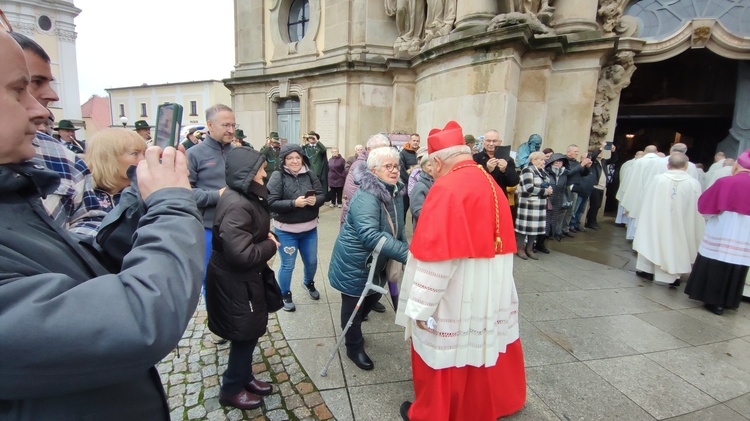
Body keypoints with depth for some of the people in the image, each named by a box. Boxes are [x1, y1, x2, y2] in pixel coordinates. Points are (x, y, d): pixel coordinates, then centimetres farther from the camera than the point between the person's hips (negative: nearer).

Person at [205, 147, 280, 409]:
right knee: (245, 333, 8)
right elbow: (241, 254, -32)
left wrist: (267, 239, 1)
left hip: (243, 277, 10)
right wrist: (271, 246, -17)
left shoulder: (245, 196, 5)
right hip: (234, 281, -10)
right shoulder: (236, 205, -28)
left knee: (251, 330, 22)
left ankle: (244, 377, 42)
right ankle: (231, 389, 31)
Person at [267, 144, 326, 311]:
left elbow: (322, 196, 0)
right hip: (286, 230, -4)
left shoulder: (310, 174, -3)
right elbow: (271, 203, -18)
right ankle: (285, 295, 35)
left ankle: (309, 283, 51)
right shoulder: (278, 176, -12)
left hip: (310, 228, 4)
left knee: (312, 262, 20)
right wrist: (294, 203, -28)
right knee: (288, 265, 11)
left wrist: (315, 200, -23)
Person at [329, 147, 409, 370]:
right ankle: (354, 348, 34)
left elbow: (397, 229, 11)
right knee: (354, 305, 10)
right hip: (353, 263, -9)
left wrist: (403, 249, 7)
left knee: (373, 296, 25)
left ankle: (354, 329, 54)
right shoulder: (365, 197, -31)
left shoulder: (395, 192, -1)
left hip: (376, 262, 9)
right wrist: (406, 253, -47)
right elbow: (370, 236, -44)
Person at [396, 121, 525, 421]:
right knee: (486, 345, 26)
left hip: (456, 297, -8)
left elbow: (435, 257, -25)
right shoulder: (490, 184, 5)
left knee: (443, 351, 11)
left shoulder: (447, 189, -21)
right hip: (491, 293, 8)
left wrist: (420, 307, -18)